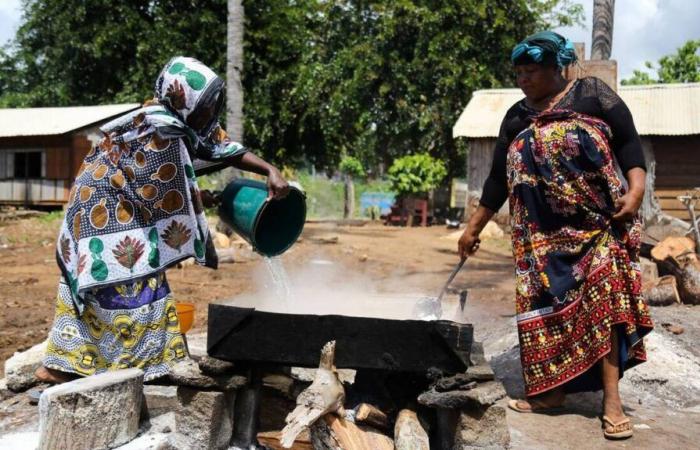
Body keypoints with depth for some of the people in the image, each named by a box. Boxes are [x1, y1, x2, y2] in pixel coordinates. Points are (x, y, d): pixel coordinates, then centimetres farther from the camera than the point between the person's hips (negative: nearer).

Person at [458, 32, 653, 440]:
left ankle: (612, 400, -11)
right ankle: (553, 389, 9)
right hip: (542, 232, 5)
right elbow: (498, 179, 16)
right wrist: (473, 227, 15)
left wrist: (636, 188, -18)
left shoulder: (593, 94, 2)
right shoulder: (516, 118, 13)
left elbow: (629, 144, -2)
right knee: (548, 304, 1)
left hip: (597, 223, -4)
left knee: (602, 299, -14)